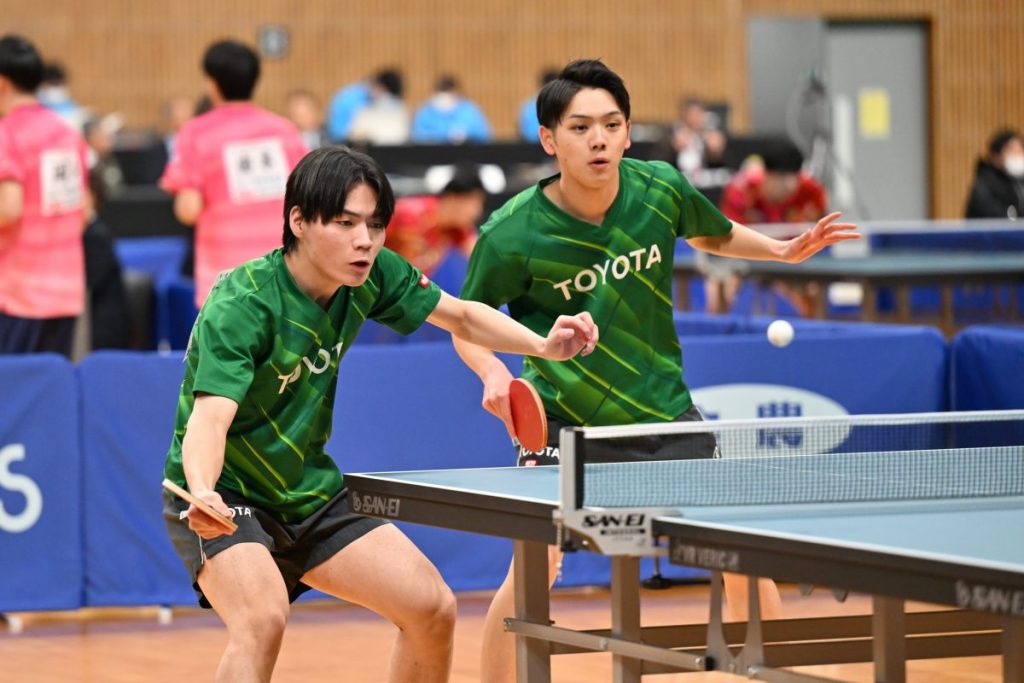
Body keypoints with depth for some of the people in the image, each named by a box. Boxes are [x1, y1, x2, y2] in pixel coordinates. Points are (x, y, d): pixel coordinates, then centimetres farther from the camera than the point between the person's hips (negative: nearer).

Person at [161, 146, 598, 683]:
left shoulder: (371, 274, -9)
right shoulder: (241, 307, -28)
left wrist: (543, 345, -9)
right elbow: (209, 419, -40)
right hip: (220, 498, -7)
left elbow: (462, 316, 8)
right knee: (263, 621, -33)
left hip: (310, 492, 7)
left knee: (433, 609, 1)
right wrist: (203, 495, -61)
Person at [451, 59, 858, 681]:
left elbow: (715, 235, 14)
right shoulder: (511, 235, -21)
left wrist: (784, 250, 0)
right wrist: (492, 374, -23)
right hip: (564, 415, -3)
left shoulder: (660, 188, -11)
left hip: (661, 405, 4)